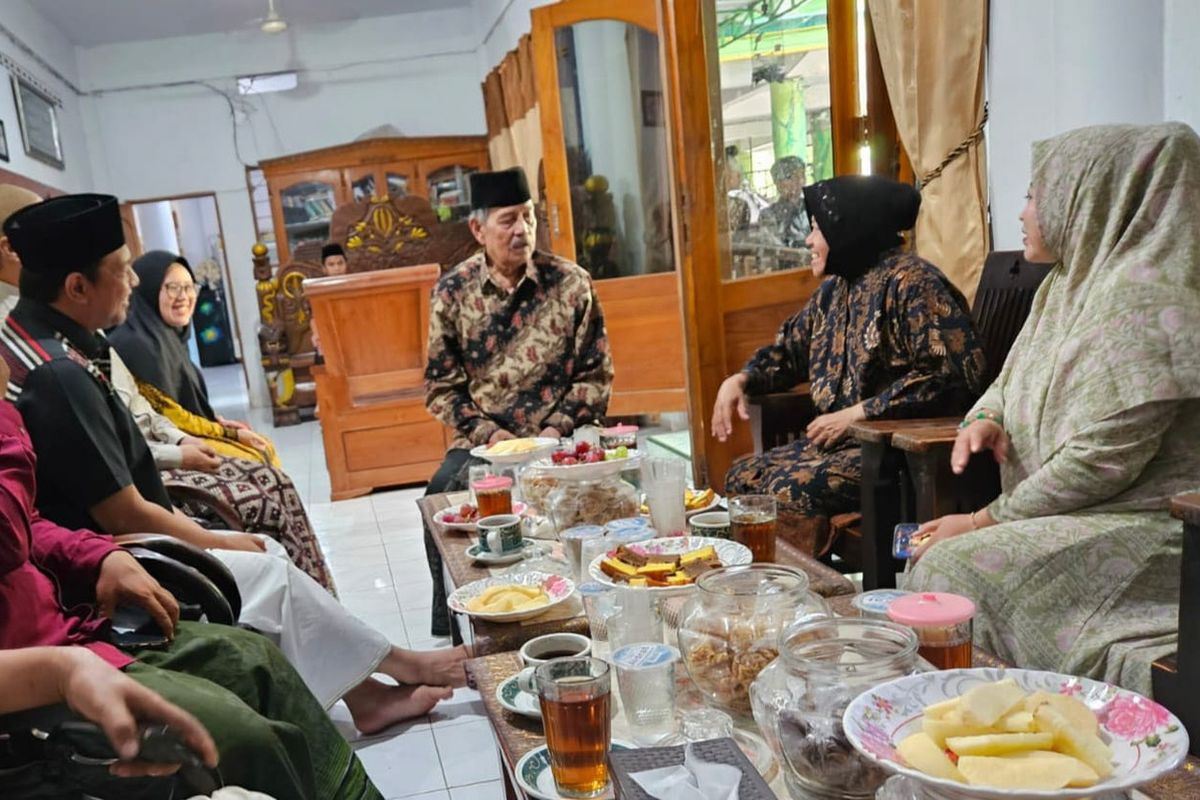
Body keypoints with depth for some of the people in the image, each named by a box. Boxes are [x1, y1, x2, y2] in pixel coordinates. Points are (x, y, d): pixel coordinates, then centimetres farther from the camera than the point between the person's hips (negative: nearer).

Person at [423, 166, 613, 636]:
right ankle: (448, 629, -3)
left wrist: (557, 428, -12)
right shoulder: (452, 292, 1)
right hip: (485, 439, 1)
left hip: (558, 438, -1)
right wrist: (487, 432, -10)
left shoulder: (571, 284, -1)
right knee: (442, 495, -24)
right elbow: (441, 386, 3)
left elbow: (596, 374, 1)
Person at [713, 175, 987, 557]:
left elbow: (949, 375, -23)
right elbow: (790, 349, 27)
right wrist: (740, 379, 8)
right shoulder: (835, 288, 13)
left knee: (792, 489, -26)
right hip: (838, 440, 9)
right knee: (742, 478, 2)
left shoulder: (910, 281, -14)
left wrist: (856, 414, -20)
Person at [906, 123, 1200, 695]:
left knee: (958, 568, -24)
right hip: (1069, 517, 9)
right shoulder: (1068, 284, 11)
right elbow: (1012, 382, 21)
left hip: (1144, 525, -9)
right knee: (922, 557, -4)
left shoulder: (1138, 295, -19)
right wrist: (985, 417, -4)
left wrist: (987, 521, -15)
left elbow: (1103, 460, -23)